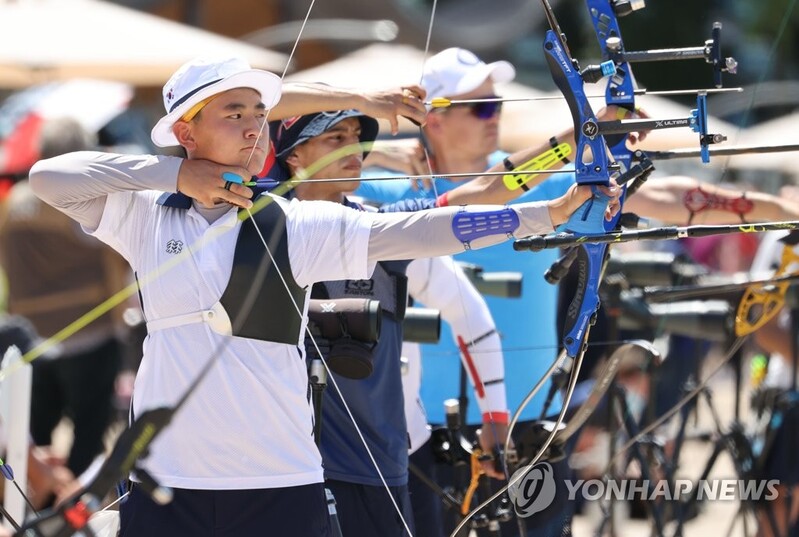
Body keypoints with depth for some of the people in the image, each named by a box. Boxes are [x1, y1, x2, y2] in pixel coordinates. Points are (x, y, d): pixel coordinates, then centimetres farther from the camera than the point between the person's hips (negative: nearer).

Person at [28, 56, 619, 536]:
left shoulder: (300, 225, 0)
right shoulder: (146, 216, 5)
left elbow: (413, 231, -8)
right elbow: (49, 178, -2)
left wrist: (551, 211, -18)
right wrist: (174, 173, -7)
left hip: (280, 485, -1)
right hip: (166, 485, 1)